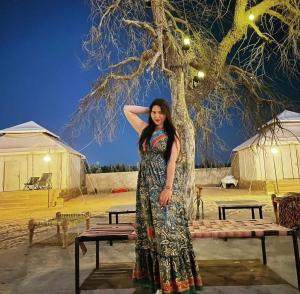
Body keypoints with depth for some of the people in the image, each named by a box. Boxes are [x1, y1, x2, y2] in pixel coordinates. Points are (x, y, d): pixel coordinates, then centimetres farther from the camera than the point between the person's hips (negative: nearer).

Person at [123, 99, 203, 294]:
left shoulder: (172, 134, 3)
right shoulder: (145, 130, 14)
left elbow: (172, 162, -9)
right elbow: (127, 109, 20)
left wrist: (168, 188, -19)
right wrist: (149, 109, 16)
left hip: (164, 184, -5)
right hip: (146, 185, 5)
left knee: (167, 229, -4)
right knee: (149, 229, 8)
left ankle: (174, 278, 6)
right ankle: (154, 276, 20)